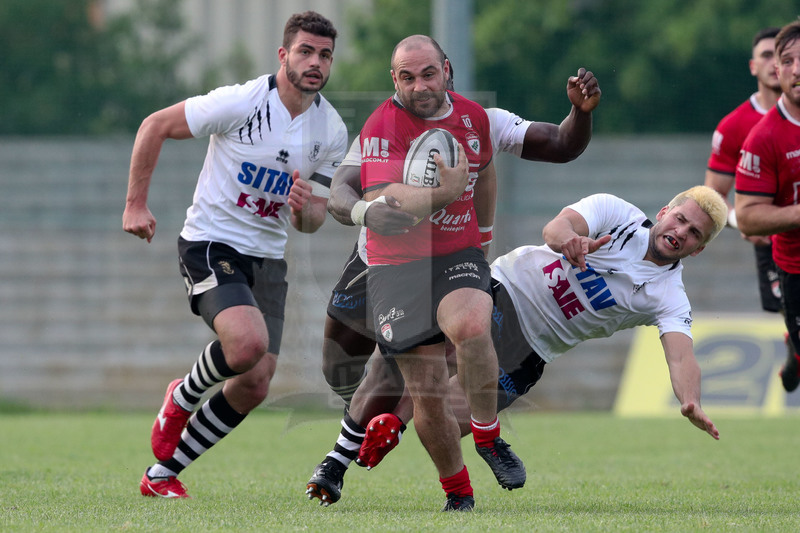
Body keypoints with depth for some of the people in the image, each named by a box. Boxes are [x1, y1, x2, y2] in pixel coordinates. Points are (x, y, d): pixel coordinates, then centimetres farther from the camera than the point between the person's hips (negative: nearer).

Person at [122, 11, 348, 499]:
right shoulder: (241, 102, -14)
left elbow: (313, 220, 9)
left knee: (255, 385, -3)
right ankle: (182, 398, 2)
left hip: (268, 258, 6)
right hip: (210, 244, -6)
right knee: (249, 342, -30)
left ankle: (163, 475, 12)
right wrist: (136, 204, -6)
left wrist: (305, 210, -16)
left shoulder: (332, 132, 2)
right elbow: (155, 126, -6)